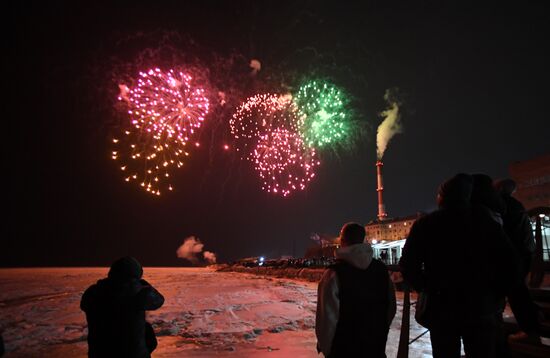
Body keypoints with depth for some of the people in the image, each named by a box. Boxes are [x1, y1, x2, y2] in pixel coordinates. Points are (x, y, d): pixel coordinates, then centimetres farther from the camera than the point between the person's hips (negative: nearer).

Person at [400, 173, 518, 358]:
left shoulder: (424, 224, -2)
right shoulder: (484, 219, -1)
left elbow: (408, 266, -5)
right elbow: (508, 260, -6)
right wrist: (494, 293, 7)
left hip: (441, 306, 0)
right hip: (480, 306, 0)